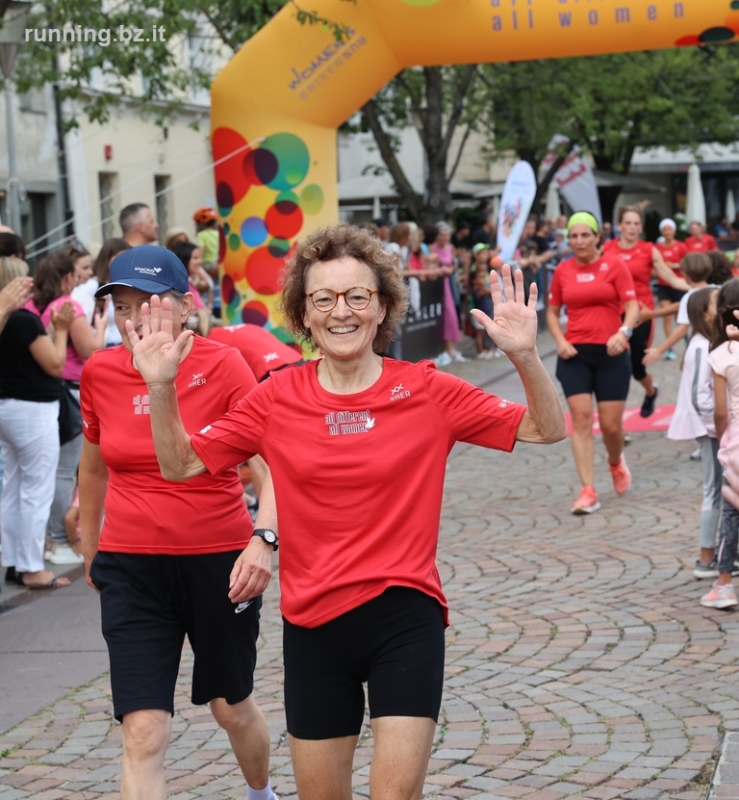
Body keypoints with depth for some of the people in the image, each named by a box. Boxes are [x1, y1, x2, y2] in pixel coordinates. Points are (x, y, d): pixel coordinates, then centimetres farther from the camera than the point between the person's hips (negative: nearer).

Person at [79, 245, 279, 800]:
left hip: (219, 561, -2)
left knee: (232, 707, 18)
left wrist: (264, 540, -35)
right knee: (144, 733, -8)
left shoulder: (222, 365, -13)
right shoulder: (100, 373, -2)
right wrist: (90, 549, 24)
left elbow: (273, 464, -19)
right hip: (132, 568, 2)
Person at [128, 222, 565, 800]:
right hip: (313, 623, 2)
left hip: (404, 615, -2)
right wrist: (161, 387, -12)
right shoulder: (278, 398, 0)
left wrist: (525, 357, -20)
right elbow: (182, 464, 3)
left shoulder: (426, 390, -4)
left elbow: (547, 429, -2)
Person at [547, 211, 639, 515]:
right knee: (581, 419, -7)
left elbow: (632, 306, -7)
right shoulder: (562, 270, 4)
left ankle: (616, 462, 36)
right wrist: (560, 341, -4)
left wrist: (623, 332, -26)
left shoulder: (614, 264, -3)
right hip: (575, 354, 2)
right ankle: (588, 491, -6)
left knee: (611, 424, 1)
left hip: (610, 353, -2)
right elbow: (552, 311, 13)